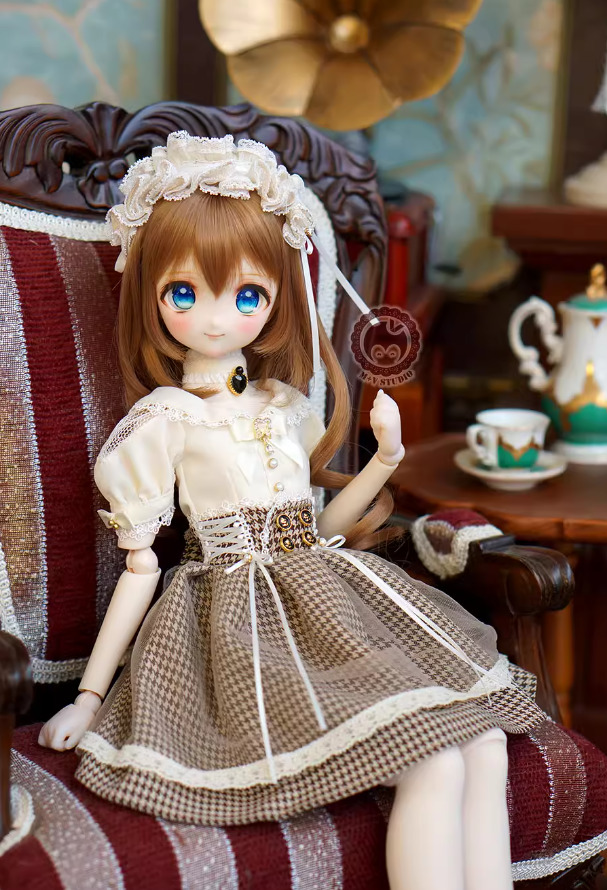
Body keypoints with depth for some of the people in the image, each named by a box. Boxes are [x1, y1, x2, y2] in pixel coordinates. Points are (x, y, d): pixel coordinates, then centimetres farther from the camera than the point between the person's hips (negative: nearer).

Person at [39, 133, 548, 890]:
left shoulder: (285, 404, 12)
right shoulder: (163, 421, -4)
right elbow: (140, 567, -2)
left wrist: (384, 461, 5)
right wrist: (89, 697, -2)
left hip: (324, 593, 7)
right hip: (248, 619, -6)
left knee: (487, 744, -10)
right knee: (434, 762, -23)